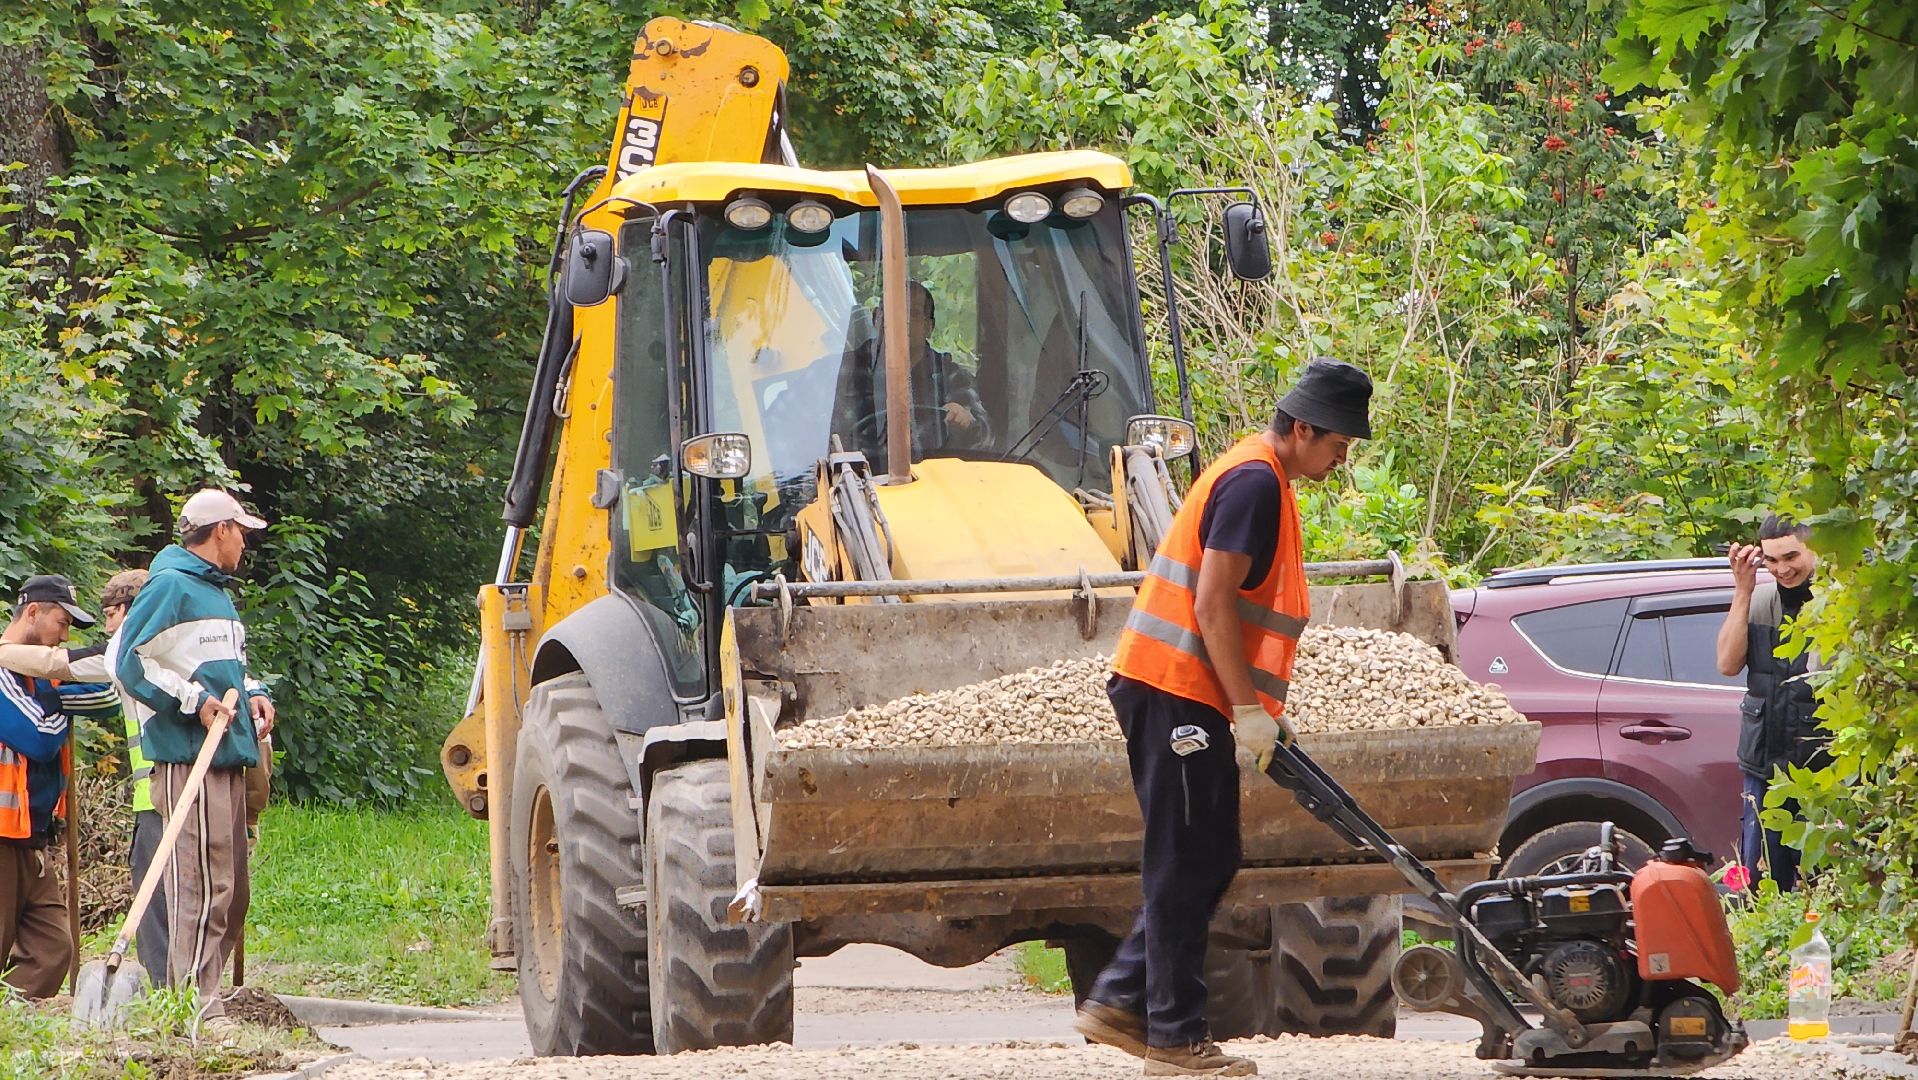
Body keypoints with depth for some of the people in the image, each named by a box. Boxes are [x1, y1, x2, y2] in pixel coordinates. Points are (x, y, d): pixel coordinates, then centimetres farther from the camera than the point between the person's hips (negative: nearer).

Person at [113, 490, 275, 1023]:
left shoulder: (216, 591, 22)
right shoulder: (170, 587, -7)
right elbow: (129, 660, -13)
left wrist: (253, 695, 11)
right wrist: (195, 700, -16)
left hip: (227, 758, 10)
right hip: (188, 758, -10)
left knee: (231, 887, 11)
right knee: (202, 884, -14)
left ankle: (205, 995, 16)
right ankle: (198, 1005, -16)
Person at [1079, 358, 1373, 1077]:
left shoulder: (1260, 482, 19)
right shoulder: (1254, 483, -14)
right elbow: (1212, 604, -20)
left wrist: (1264, 709, 22)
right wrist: (1248, 709, -18)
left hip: (1184, 695, 10)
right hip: (1175, 693, -10)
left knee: (1204, 863, 12)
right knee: (1188, 867, -7)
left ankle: (1119, 1002, 14)